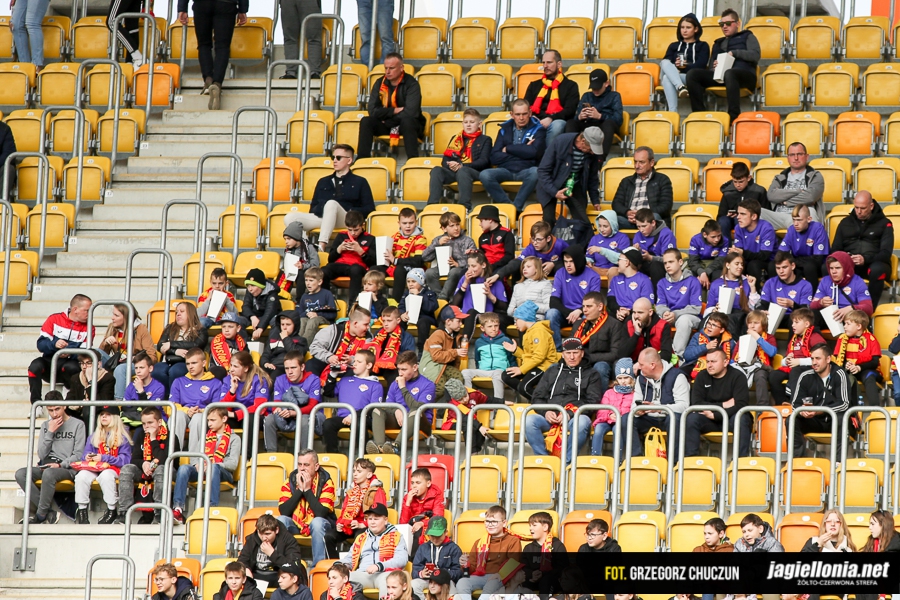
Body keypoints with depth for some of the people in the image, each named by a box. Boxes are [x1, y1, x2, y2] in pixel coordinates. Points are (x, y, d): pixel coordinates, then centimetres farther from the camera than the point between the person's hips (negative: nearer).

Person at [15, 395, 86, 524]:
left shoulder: (78, 424, 4)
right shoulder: (45, 425, 17)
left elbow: (78, 455, -3)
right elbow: (41, 455, 6)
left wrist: (60, 465, -17)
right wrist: (50, 432, -3)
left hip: (67, 469, -5)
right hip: (46, 466, 5)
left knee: (49, 473, -39)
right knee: (20, 474, -24)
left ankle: (41, 515, -25)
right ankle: (49, 514, -28)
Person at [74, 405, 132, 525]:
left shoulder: (122, 438, 4)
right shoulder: (93, 437, 20)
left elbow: (125, 460, -7)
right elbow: (85, 454, 17)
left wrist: (103, 458, -15)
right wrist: (87, 457, -8)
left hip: (113, 469, -4)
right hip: (94, 468, 4)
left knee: (105, 476, -39)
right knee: (81, 476, -29)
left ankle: (111, 510, -28)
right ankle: (82, 509, -23)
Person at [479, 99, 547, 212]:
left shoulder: (537, 129, 8)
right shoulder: (504, 130, 15)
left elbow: (535, 151, -11)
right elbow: (494, 158, 3)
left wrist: (508, 149, -2)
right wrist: (522, 152, -4)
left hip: (526, 171, -2)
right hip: (506, 171, 2)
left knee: (536, 172, -38)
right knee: (484, 175, -28)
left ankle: (516, 207, -29)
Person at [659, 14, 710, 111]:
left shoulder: (702, 46, 21)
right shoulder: (673, 46, 30)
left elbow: (701, 65, 3)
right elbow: (664, 64, 12)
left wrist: (686, 66, -14)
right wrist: (675, 66, -11)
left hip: (693, 78, -3)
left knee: (666, 78, -37)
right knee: (665, 62, -34)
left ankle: (673, 112, -54)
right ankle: (680, 87, -57)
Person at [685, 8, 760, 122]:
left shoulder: (747, 37, 22)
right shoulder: (718, 43, 33)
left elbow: (755, 56, 3)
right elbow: (709, 69, 25)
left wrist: (734, 53, -4)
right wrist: (714, 66, 1)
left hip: (745, 74, -5)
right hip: (719, 77, 5)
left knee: (729, 73, -42)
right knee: (692, 74, -18)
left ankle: (734, 116, -46)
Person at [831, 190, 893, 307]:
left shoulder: (884, 223, 8)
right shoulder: (845, 222, 19)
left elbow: (886, 252, -3)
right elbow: (835, 250, 16)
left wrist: (865, 259, -23)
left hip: (873, 263, -2)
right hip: (848, 265, 3)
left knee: (877, 270, -42)